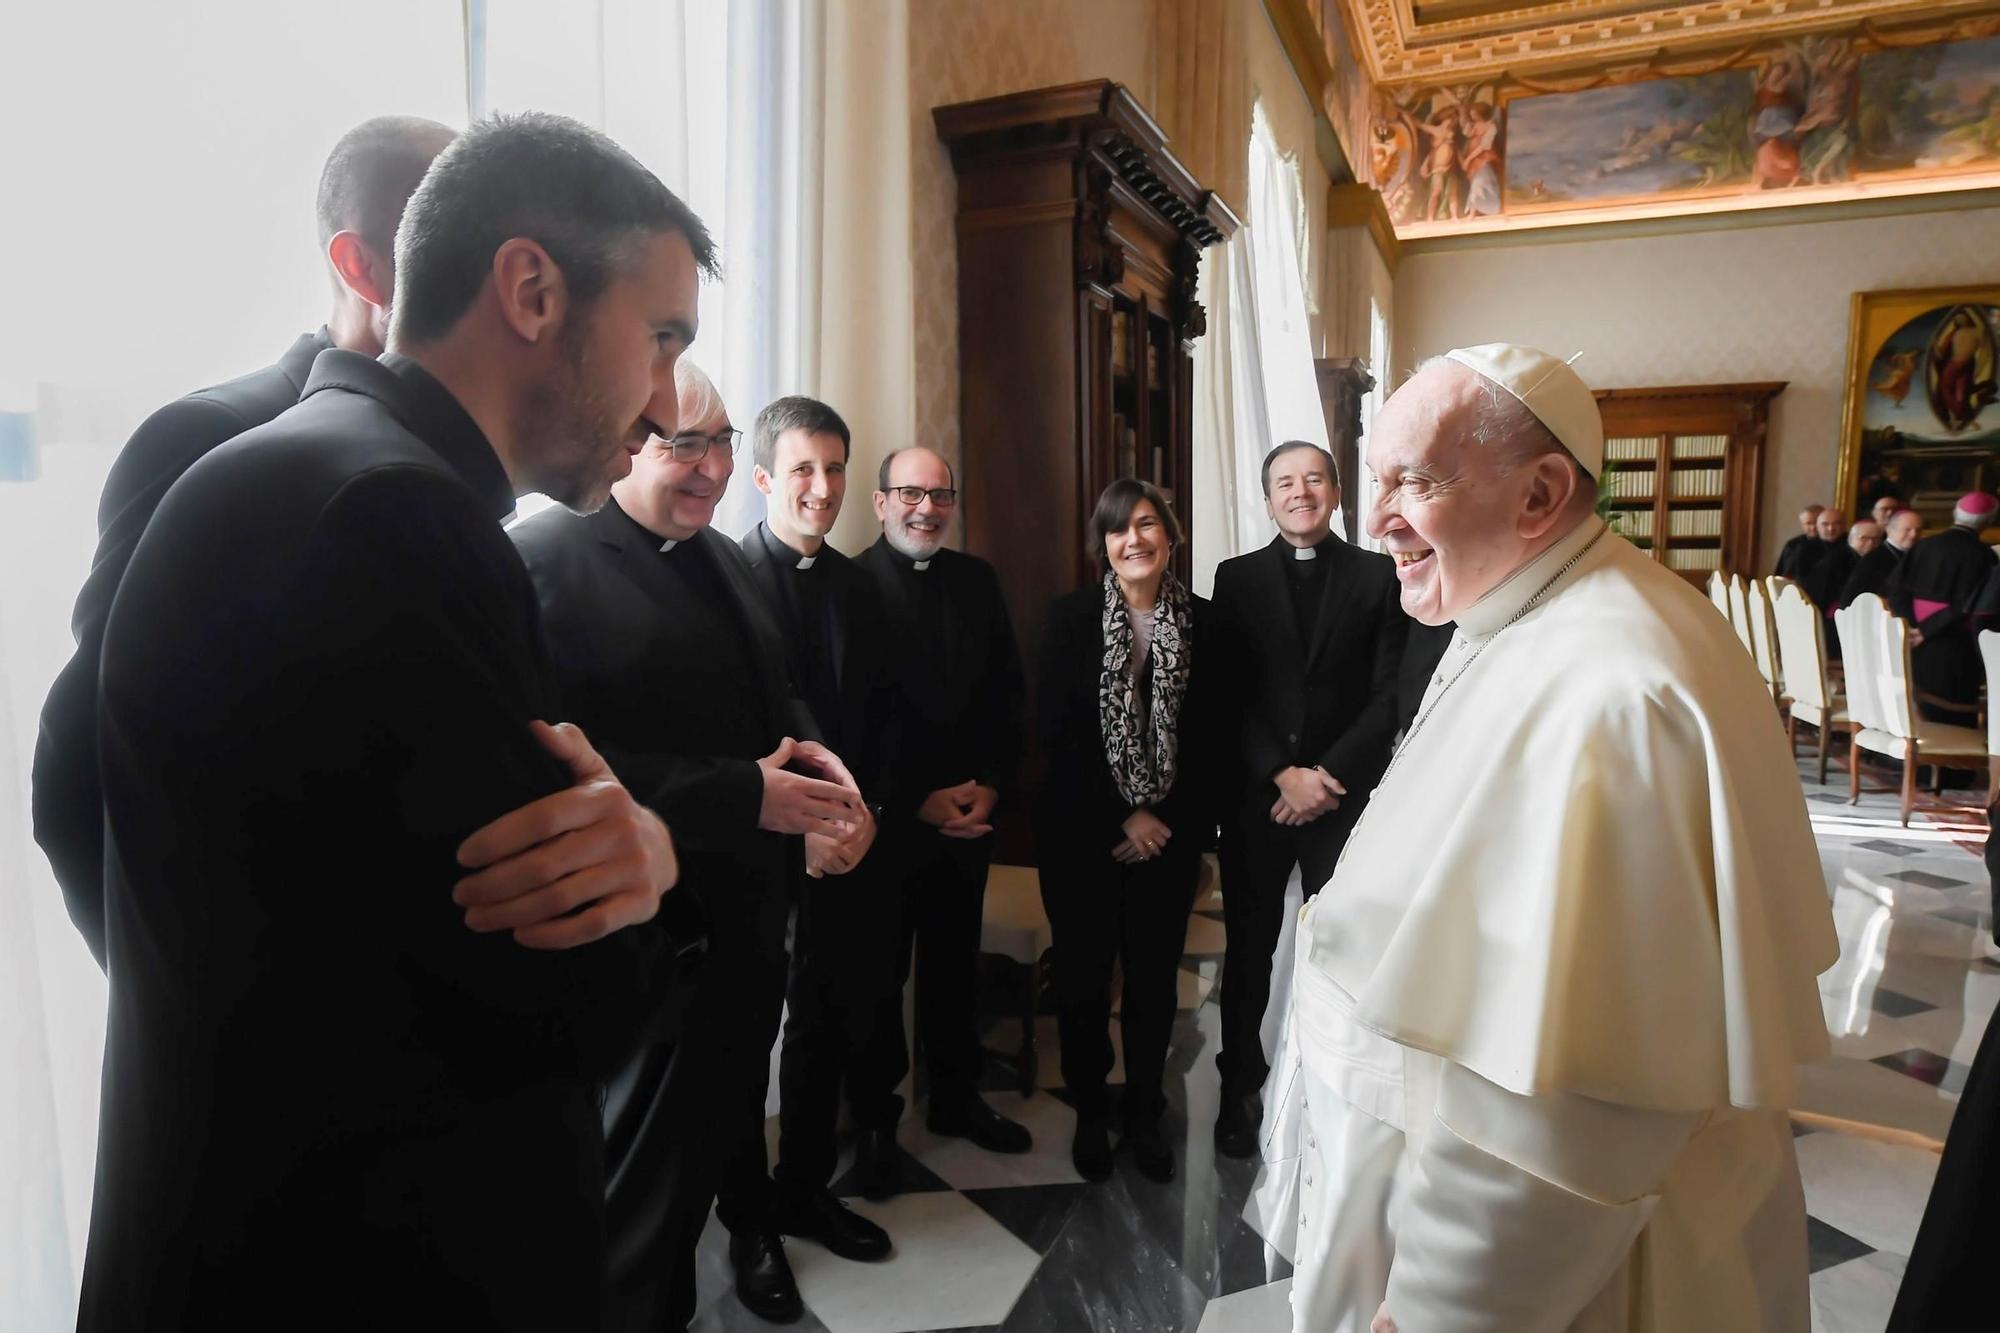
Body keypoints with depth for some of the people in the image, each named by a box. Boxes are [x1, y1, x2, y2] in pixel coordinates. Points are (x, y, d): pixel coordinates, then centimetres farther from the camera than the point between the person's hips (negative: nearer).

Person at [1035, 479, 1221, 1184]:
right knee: (1083, 977, 9)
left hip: (1168, 834, 1)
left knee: (1155, 980, 10)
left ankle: (1145, 1114, 31)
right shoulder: (1070, 616, -4)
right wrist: (1121, 818, -11)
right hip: (1082, 834, -1)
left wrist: (1173, 821, -7)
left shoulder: (1203, 622, 1)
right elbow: (1055, 731, -9)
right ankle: (1089, 1113, 30)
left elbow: (1213, 738, 2)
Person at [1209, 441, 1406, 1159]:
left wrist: (1329, 774, -11)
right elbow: (1229, 695, 0)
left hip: (1345, 796, 0)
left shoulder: (1378, 575, 4)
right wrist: (1281, 773, -10)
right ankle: (1241, 1086, 25)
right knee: (1249, 950, 10)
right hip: (1256, 796, 1)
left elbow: (1389, 693, -2)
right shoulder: (1237, 578, 6)